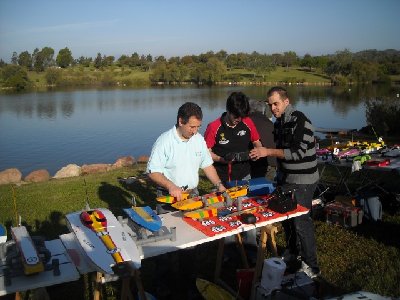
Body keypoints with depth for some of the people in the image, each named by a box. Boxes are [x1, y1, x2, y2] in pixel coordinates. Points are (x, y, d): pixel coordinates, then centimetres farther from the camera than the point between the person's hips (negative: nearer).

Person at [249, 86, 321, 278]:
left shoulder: (300, 121, -18)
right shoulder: (279, 123, 9)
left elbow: (298, 152, -24)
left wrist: (268, 152, -24)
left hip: (302, 181, -8)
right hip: (285, 179, 8)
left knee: (301, 222, -5)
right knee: (286, 217, 16)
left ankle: (311, 267, 9)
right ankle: (291, 253, 35)